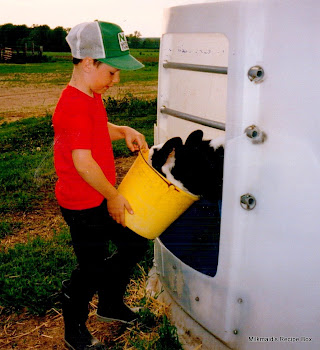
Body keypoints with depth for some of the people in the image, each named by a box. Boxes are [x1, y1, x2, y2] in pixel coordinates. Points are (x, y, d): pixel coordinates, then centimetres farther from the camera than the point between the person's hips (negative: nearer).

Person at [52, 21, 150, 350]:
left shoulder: (92, 97, 7)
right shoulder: (73, 106, -26)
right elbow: (83, 163, -30)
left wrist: (124, 131, 4)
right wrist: (113, 197, -18)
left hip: (103, 197, 10)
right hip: (83, 205, -10)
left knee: (135, 243, 18)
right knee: (91, 268, 6)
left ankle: (110, 304, 40)